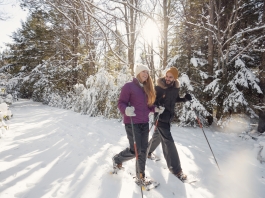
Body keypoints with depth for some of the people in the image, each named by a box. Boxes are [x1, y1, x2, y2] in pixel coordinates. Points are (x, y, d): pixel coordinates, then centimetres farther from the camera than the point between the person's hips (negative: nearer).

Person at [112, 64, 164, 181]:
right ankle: (117, 159, 27)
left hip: (144, 123, 7)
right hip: (132, 123, -6)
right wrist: (126, 110, -31)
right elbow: (121, 103, -11)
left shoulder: (147, 88, 12)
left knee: (143, 150, 9)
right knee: (135, 151, -3)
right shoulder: (128, 86, -8)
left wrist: (155, 109, 0)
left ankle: (140, 175, 26)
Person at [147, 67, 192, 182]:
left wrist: (185, 98, -4)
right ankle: (176, 169, 3)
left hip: (169, 116, 7)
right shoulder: (158, 88, -18)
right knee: (168, 141, -8)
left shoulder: (176, 88, -2)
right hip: (161, 117, -7)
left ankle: (147, 151, 50)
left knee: (157, 136, 24)